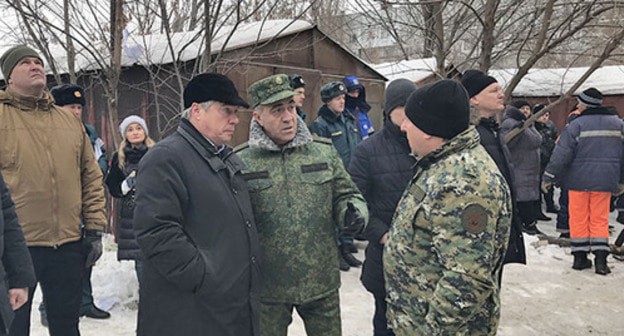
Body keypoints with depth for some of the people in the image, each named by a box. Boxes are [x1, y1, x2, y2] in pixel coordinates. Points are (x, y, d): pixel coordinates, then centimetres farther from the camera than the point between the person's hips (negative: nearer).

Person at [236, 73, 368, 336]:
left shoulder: (324, 151, 1)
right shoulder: (241, 162, -6)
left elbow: (345, 195, 9)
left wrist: (354, 214, -13)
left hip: (322, 283, 2)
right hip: (267, 288, -2)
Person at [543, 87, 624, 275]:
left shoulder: (577, 124, -10)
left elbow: (562, 153, -12)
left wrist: (548, 177, -5)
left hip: (579, 179, -3)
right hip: (604, 180, 3)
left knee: (579, 218, 7)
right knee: (600, 219, 10)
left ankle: (580, 257, 13)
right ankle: (600, 259, 3)